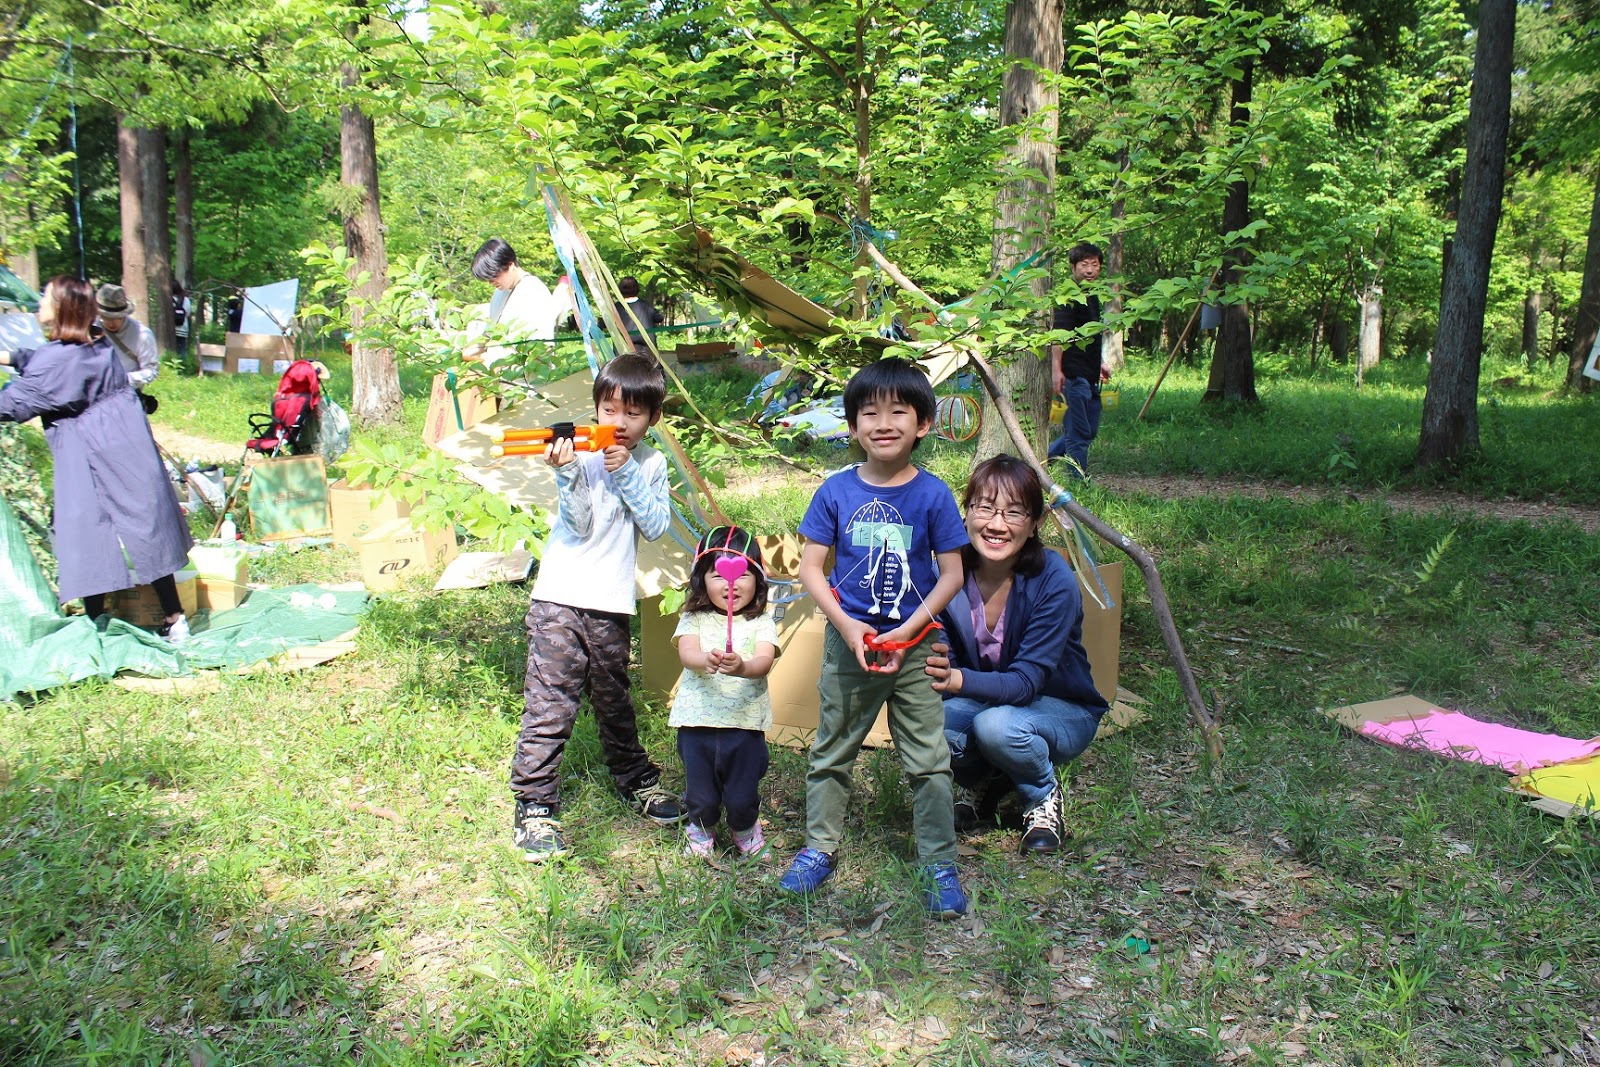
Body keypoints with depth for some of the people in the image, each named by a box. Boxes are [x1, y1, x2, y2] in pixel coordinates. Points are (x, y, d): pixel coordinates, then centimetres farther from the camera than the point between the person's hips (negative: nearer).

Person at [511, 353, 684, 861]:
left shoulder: (651, 464, 6)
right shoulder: (581, 455, -6)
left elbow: (656, 526, -4)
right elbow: (580, 524, -14)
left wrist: (626, 474, -13)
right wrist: (566, 472, -28)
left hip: (612, 602, 4)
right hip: (561, 597, -4)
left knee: (614, 700, 18)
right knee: (550, 705, -7)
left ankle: (637, 779, 37)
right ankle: (535, 807, 1)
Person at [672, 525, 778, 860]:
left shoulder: (761, 623, 0)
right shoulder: (695, 619, 4)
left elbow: (764, 662, -17)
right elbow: (686, 653, -14)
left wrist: (742, 667, -41)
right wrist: (706, 660, -38)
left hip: (745, 723, -1)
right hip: (697, 722, 1)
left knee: (742, 797, 5)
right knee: (701, 796, 10)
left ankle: (746, 830, 39)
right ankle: (700, 831, 42)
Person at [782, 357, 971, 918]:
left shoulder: (933, 494, -8)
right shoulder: (836, 492, -5)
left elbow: (952, 574, -5)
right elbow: (810, 567, -2)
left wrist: (906, 631, -14)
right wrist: (847, 625, -15)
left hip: (914, 648, -1)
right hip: (848, 645, 1)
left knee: (929, 761, 5)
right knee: (831, 753, 15)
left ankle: (939, 865, 18)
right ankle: (819, 848, 32)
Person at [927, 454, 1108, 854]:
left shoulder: (1054, 581, -26)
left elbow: (1026, 682, -29)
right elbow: (943, 662, -14)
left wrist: (958, 679, -48)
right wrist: (935, 666, -39)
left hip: (1063, 712, -3)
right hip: (985, 700, 3)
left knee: (996, 725, -35)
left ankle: (1044, 797, -2)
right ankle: (977, 779, 6)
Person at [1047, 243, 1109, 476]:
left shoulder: (1092, 296, 18)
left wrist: (1099, 364, 32)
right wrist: (1056, 369, -26)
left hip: (1090, 376, 10)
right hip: (1073, 375, -10)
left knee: (1090, 430, 15)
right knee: (1079, 433, -5)